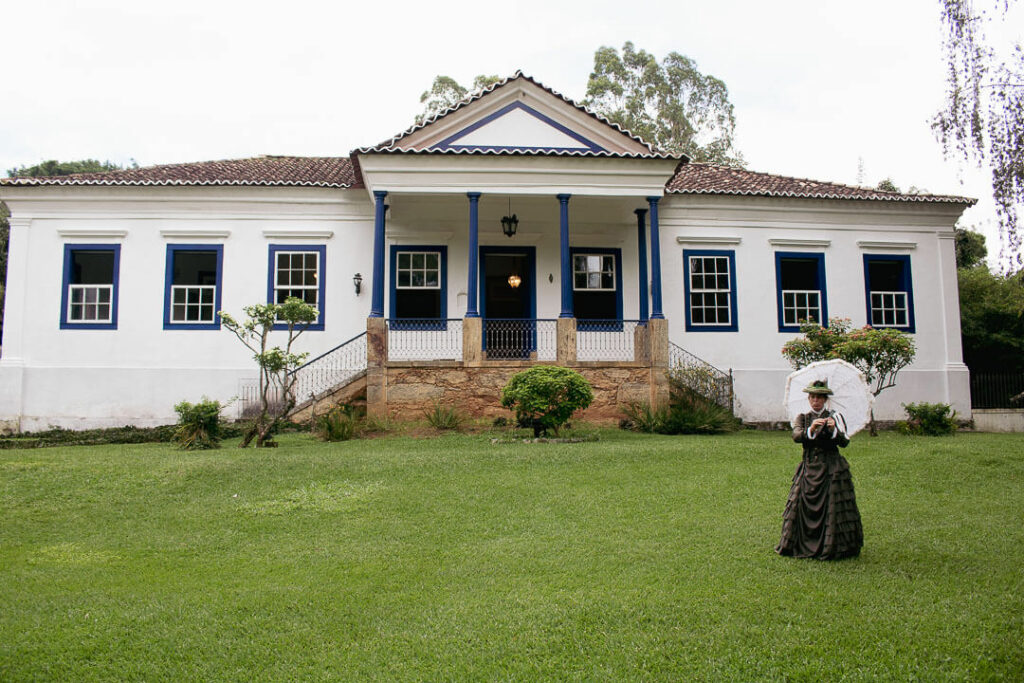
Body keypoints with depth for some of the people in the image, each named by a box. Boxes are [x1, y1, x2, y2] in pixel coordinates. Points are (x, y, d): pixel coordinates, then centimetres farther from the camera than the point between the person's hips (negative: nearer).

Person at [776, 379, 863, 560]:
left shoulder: (835, 417, 4)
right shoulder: (802, 418, 9)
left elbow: (845, 442, -9)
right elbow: (796, 435, -12)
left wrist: (834, 430, -27)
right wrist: (810, 430, -30)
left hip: (832, 469, -2)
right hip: (809, 469, 2)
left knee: (832, 509, -4)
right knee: (802, 508, -1)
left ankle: (832, 547, 8)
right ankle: (803, 545, 12)